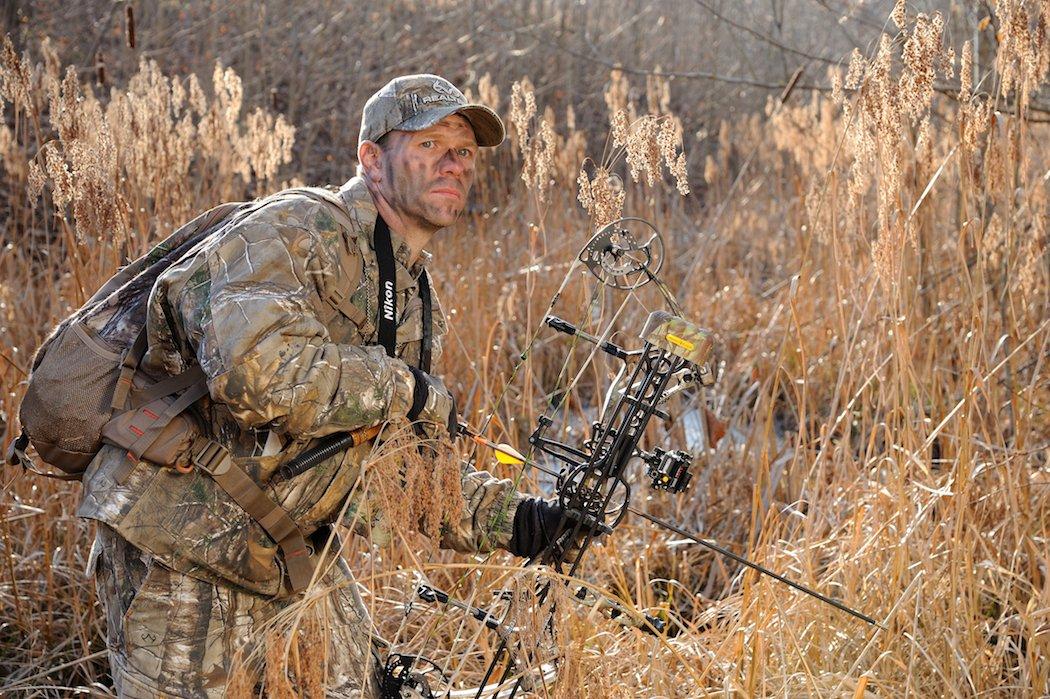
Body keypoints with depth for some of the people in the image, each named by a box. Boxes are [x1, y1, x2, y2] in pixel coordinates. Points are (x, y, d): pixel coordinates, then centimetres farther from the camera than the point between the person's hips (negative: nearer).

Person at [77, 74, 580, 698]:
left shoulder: (420, 305, 10)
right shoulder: (294, 233, -19)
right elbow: (256, 367, -38)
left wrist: (510, 518, 1)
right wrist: (408, 391, -26)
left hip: (294, 551, 9)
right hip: (182, 549, -9)